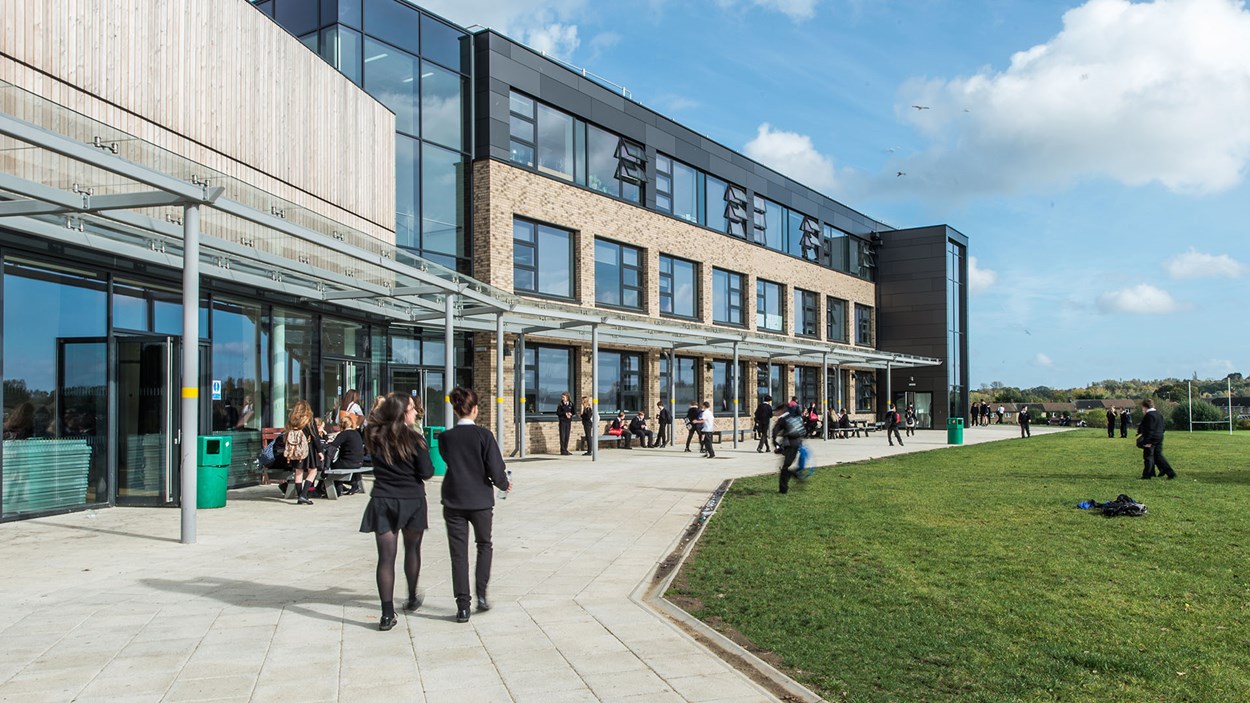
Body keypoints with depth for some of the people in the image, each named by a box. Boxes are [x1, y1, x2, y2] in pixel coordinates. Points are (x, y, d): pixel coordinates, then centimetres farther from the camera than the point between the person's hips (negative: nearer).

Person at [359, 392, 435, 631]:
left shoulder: (375, 437, -2)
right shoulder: (414, 438, -12)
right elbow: (426, 473, -10)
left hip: (382, 501, 2)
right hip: (412, 500, -1)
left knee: (386, 557, -1)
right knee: (412, 550, 20)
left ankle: (387, 614, -6)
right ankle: (411, 598, 35)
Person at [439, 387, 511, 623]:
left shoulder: (446, 437, -3)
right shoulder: (483, 435, -11)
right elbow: (495, 469, -13)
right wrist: (504, 484, 8)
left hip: (453, 501, 1)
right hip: (481, 500, -1)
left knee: (458, 553, 7)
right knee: (484, 545, 21)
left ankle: (463, 606, 5)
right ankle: (481, 594, 13)